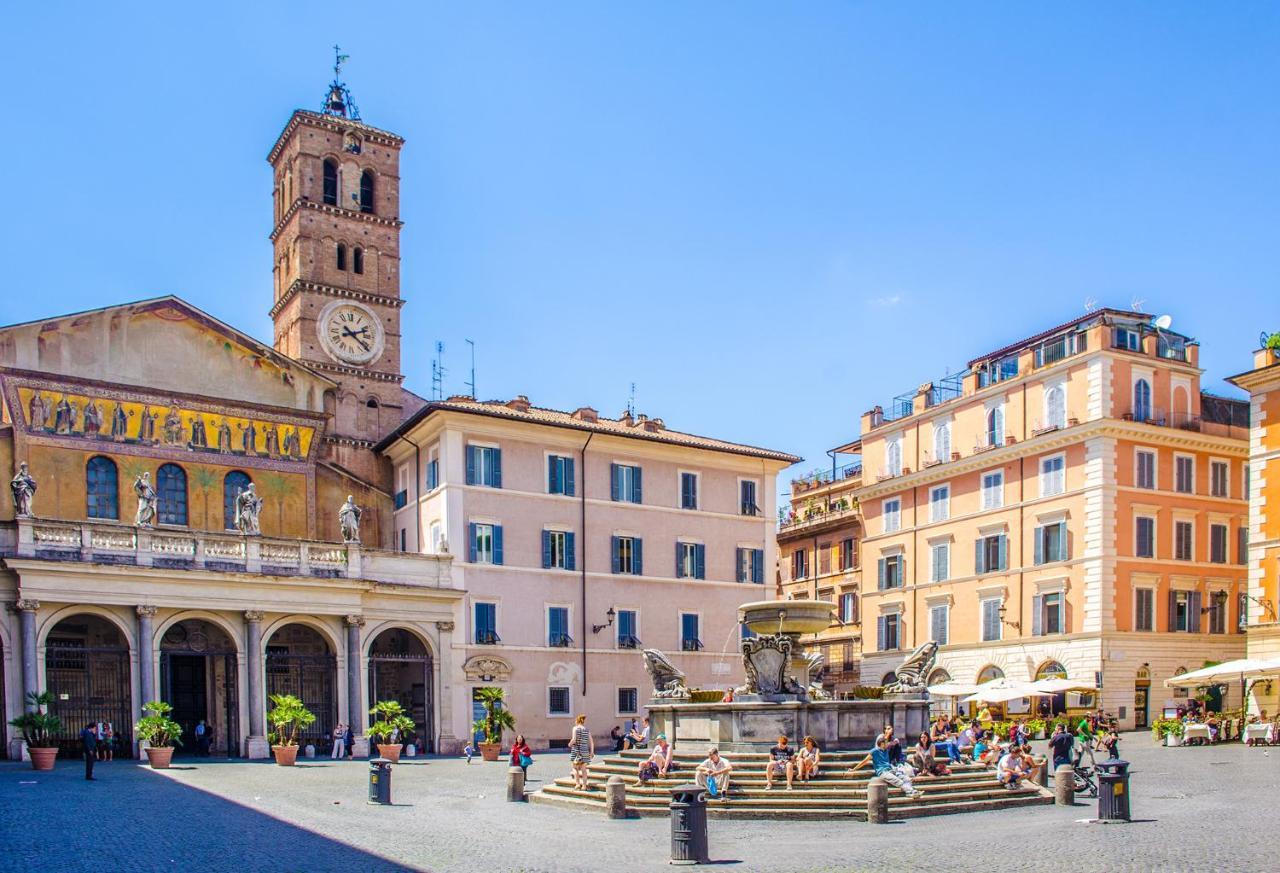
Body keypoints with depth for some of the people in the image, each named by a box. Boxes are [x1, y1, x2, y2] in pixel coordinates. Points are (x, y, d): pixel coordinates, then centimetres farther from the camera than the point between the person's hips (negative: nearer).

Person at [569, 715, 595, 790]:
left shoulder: (576, 728, -5)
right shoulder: (587, 729, 9)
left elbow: (574, 739, -16)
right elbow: (591, 741, 6)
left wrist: (570, 744, 3)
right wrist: (592, 751, 8)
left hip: (576, 750, -5)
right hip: (585, 751, 5)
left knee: (575, 768, 5)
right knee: (583, 769, 11)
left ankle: (577, 783, -6)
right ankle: (584, 785, 11)